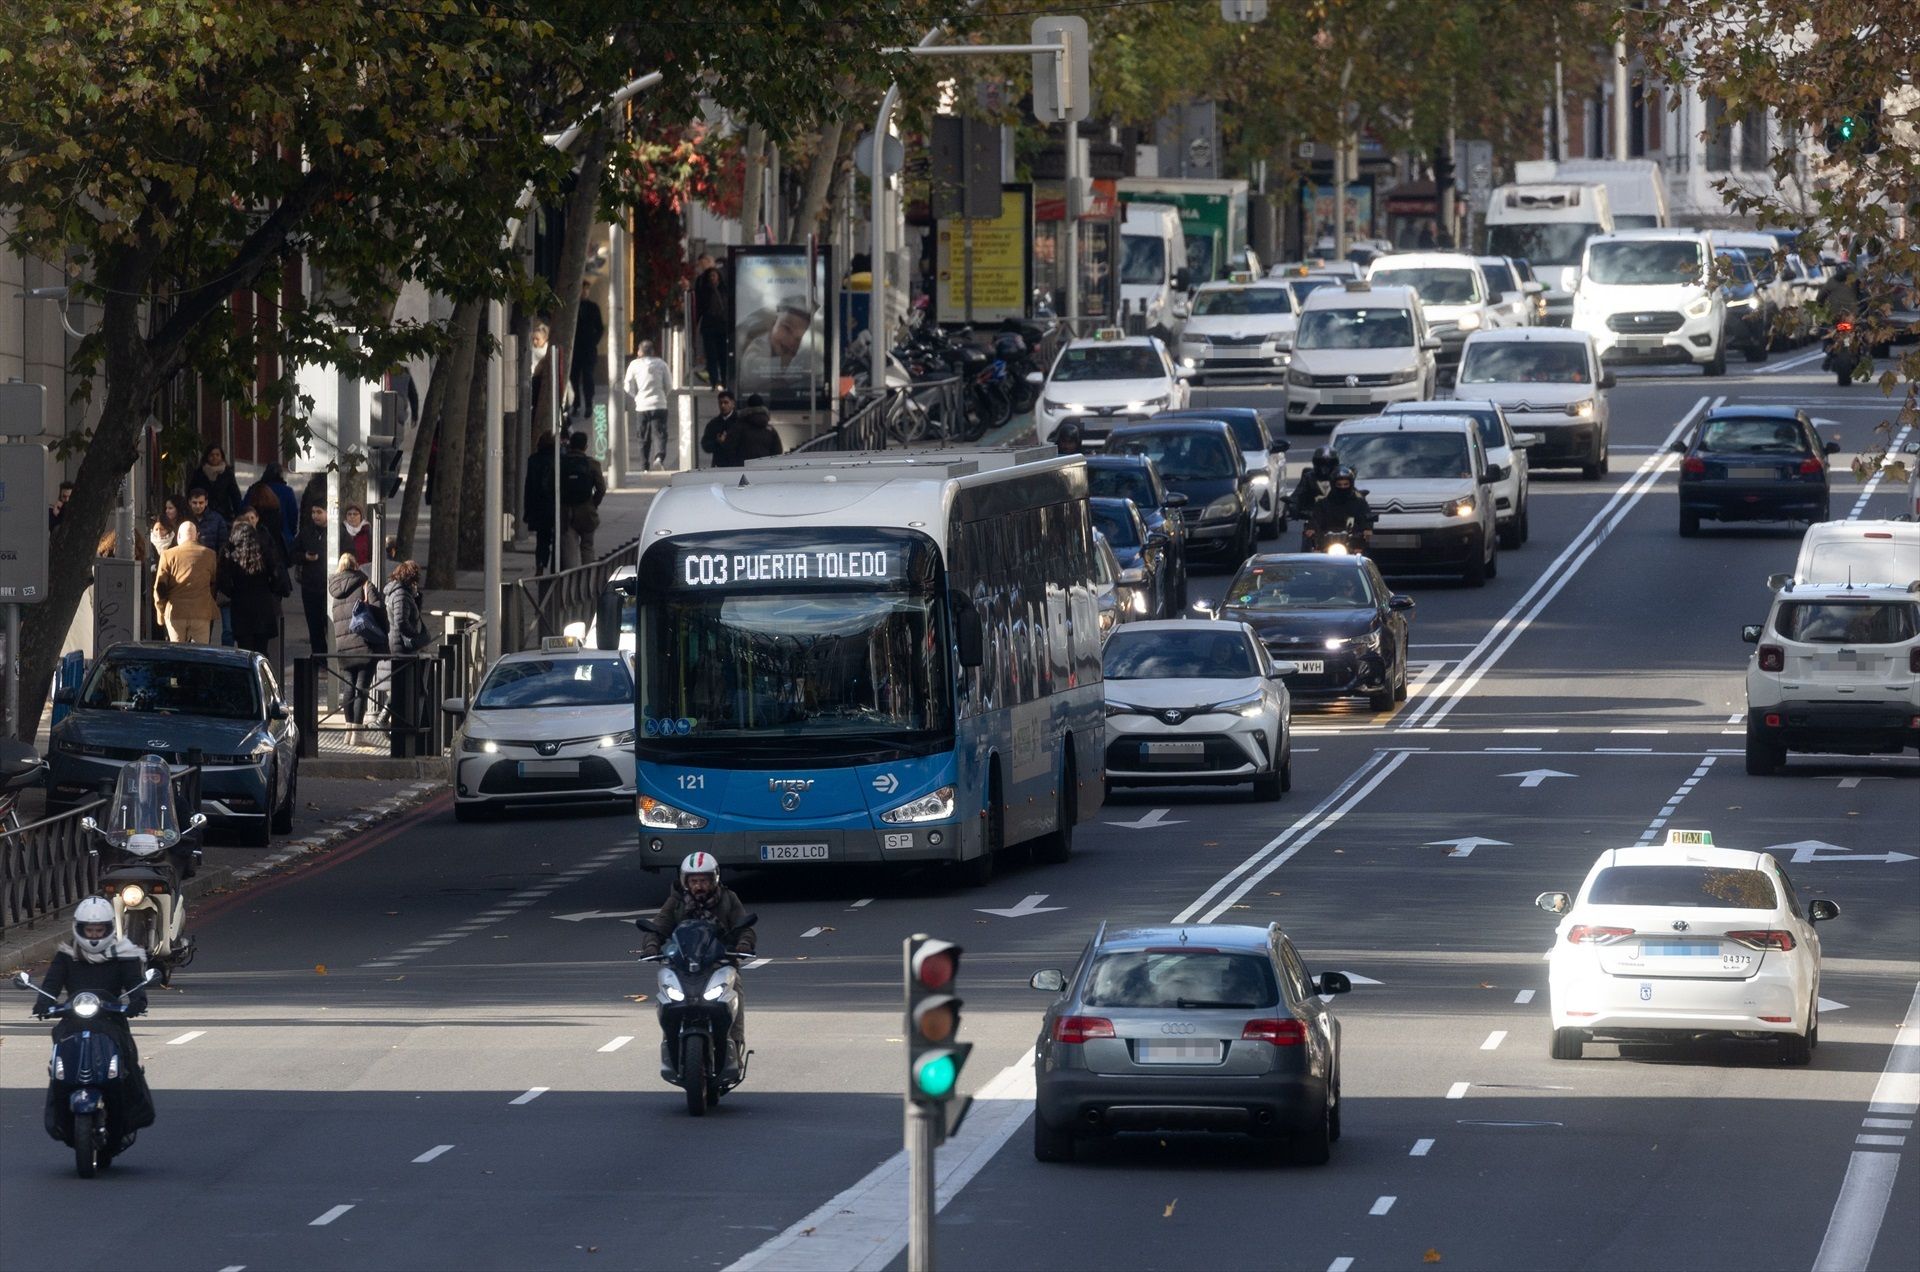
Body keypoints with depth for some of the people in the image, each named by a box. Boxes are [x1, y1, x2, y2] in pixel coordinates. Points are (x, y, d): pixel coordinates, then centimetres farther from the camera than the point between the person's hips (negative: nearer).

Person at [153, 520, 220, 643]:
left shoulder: (168, 555, 4)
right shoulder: (209, 554, 5)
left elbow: (159, 587, 2)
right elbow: (214, 583, 7)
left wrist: (160, 613, 12)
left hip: (175, 612, 0)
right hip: (201, 613, 0)